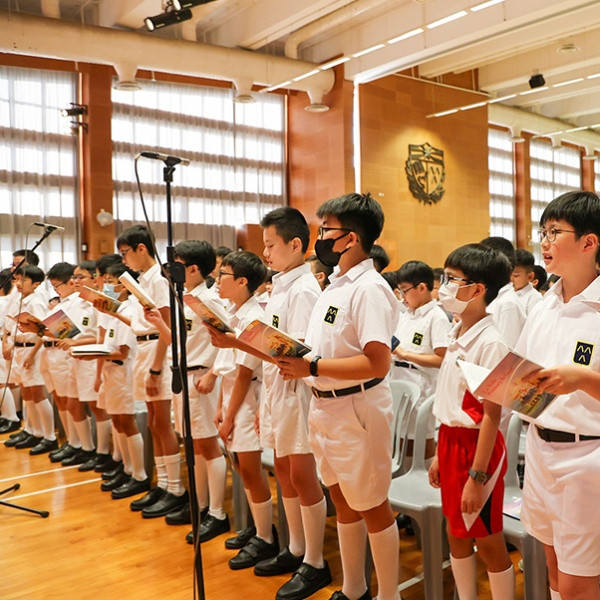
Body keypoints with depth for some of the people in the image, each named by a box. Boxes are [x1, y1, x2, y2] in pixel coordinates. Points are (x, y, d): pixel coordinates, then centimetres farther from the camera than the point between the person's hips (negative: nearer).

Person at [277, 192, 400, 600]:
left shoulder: (369, 289, -18)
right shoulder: (336, 285, 10)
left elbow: (378, 363, -26)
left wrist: (312, 368, -27)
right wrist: (291, 356, -2)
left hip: (357, 409, -9)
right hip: (325, 406, 9)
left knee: (371, 507, 7)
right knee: (343, 501, 20)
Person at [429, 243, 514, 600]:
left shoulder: (490, 343, -19)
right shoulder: (457, 336, 6)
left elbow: (491, 416, -19)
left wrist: (477, 477, -18)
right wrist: (440, 454, 14)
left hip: (477, 446, -8)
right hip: (451, 442, 8)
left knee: (488, 543, 7)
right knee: (456, 535, 19)